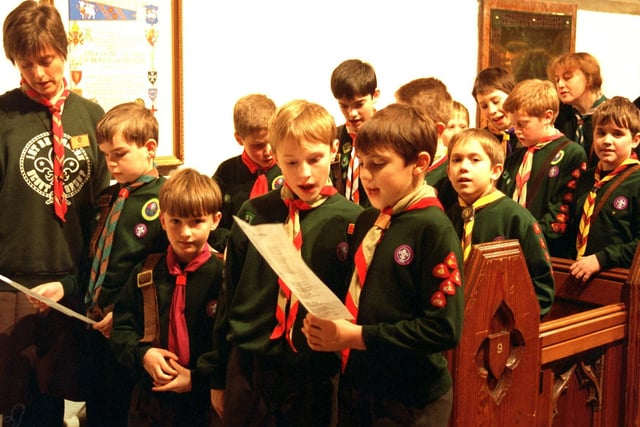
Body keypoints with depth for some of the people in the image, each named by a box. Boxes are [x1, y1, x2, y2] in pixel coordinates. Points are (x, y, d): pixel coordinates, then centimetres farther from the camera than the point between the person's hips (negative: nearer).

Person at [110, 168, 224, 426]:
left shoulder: (223, 274, -9)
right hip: (151, 399, 4)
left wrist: (197, 377, -19)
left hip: (206, 403, -3)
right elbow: (121, 327, 7)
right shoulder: (146, 273, 5)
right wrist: (142, 354, -11)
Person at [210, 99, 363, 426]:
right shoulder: (253, 214, 1)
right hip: (247, 370, 2)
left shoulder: (351, 220, -5)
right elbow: (228, 295, 8)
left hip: (316, 377, -2)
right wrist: (219, 377, 11)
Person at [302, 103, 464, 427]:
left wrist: (358, 336, -19)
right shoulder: (367, 222, 6)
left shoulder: (434, 229, -15)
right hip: (354, 386, 6)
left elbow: (444, 327, -20)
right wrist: (325, 327, -5)